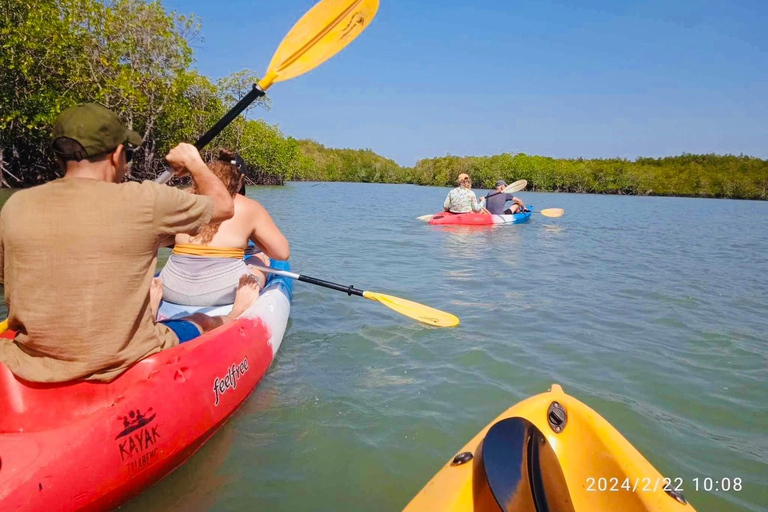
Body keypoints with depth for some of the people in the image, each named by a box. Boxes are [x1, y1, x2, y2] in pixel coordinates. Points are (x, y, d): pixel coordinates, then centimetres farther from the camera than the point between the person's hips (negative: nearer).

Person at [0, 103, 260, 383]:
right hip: (128, 367, -4)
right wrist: (193, 162, 17)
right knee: (203, 321, 27)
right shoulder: (145, 201, -17)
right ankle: (235, 316, 59)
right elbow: (224, 205, 0)